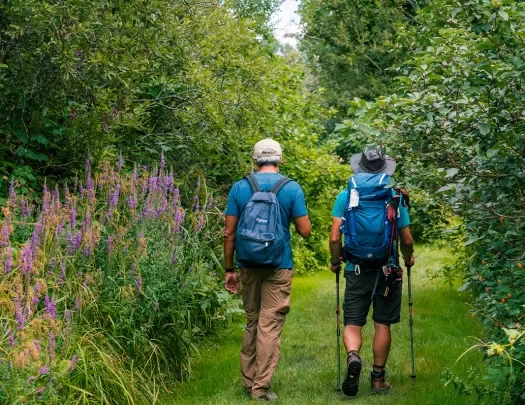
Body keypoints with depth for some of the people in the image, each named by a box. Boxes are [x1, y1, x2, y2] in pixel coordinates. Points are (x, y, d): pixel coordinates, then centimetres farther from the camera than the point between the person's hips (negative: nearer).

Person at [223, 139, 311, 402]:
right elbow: (305, 231, -5)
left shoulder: (239, 187, 1)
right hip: (278, 266, -3)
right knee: (270, 326, 1)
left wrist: (229, 269, 7)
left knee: (251, 323, 15)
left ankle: (248, 381, 21)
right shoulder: (292, 189, -4)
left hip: (248, 265, 3)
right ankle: (261, 387, 0)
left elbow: (229, 233, 0)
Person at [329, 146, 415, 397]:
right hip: (387, 270, 0)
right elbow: (407, 240, -1)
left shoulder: (346, 196, -3)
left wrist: (335, 261, 9)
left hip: (356, 270, 0)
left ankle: (352, 357, -23)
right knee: (383, 324, 11)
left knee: (352, 323, 6)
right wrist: (408, 259, 20)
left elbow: (334, 238, -8)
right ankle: (378, 378, 16)